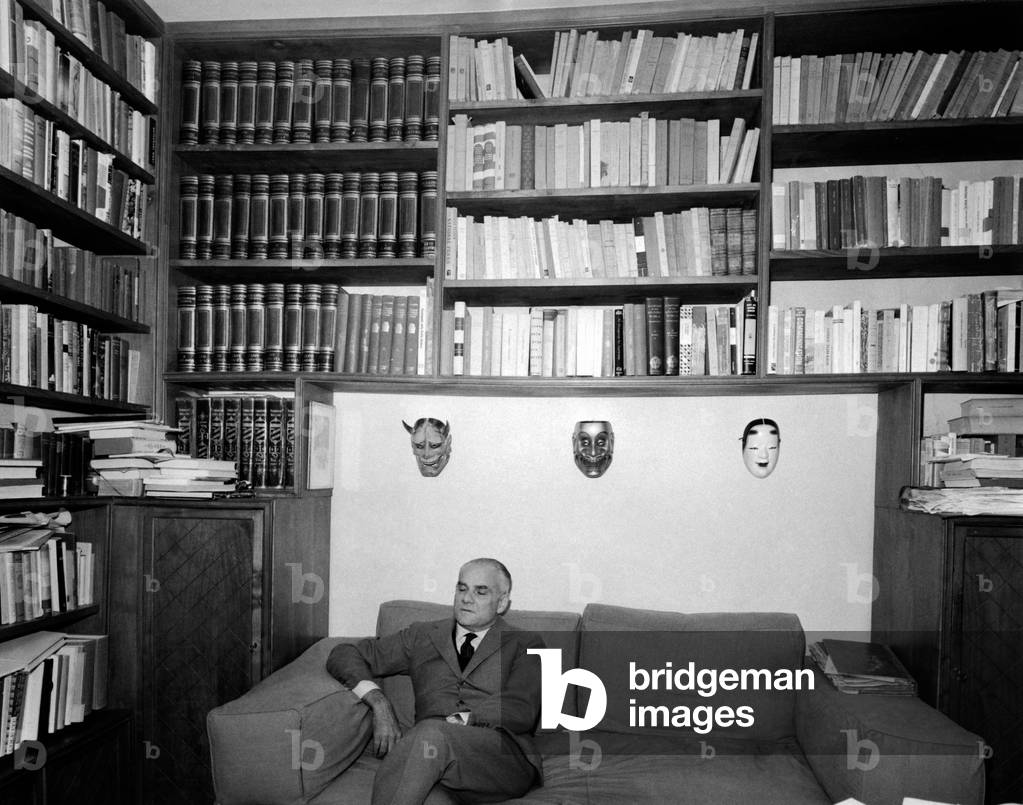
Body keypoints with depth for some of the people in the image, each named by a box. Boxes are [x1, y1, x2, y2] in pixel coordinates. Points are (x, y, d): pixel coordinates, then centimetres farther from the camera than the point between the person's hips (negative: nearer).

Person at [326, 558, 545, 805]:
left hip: (505, 757, -2)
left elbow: (521, 712, -1)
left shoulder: (525, 644, 16)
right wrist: (379, 702, -1)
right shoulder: (421, 636, 23)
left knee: (432, 733, -35)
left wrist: (455, 721, -14)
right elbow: (343, 655, 18)